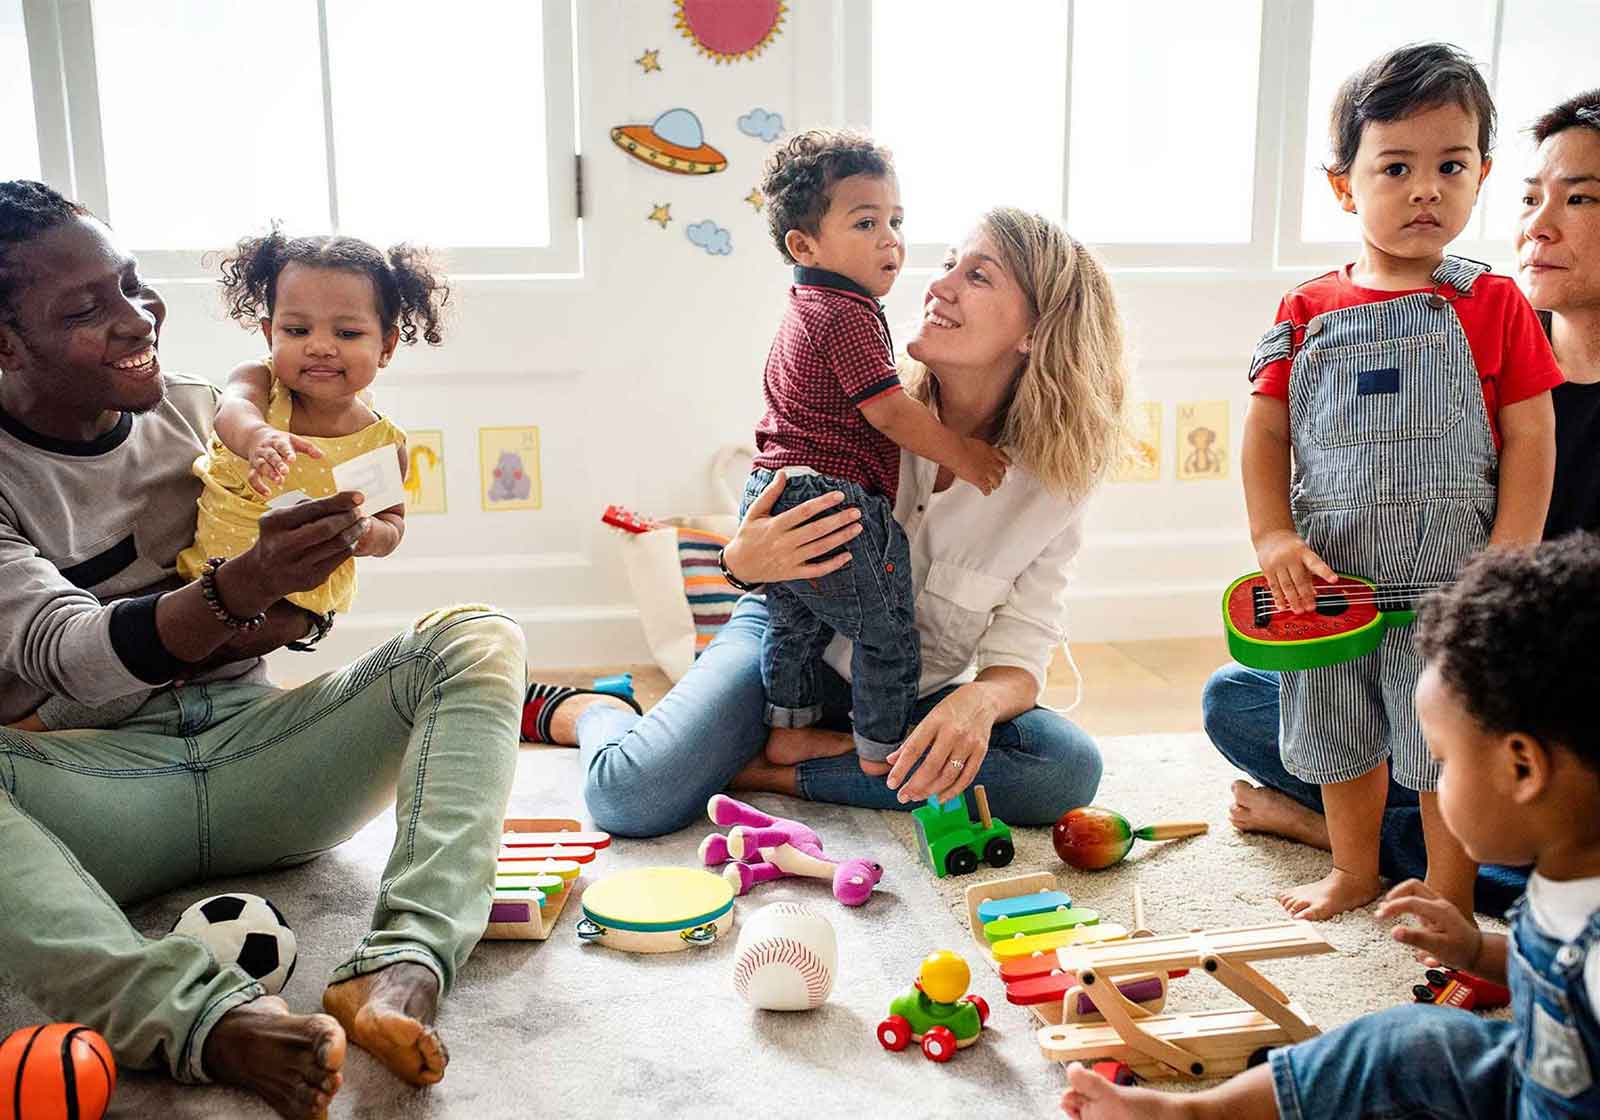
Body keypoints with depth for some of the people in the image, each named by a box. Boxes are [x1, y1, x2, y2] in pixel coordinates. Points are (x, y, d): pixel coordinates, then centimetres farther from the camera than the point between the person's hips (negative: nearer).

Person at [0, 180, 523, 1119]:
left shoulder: (199, 413, 10)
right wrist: (232, 595, -38)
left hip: (249, 756, 4)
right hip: (91, 788, -3)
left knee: (477, 639, -18)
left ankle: (399, 970, -38)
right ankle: (207, 1017, -48)